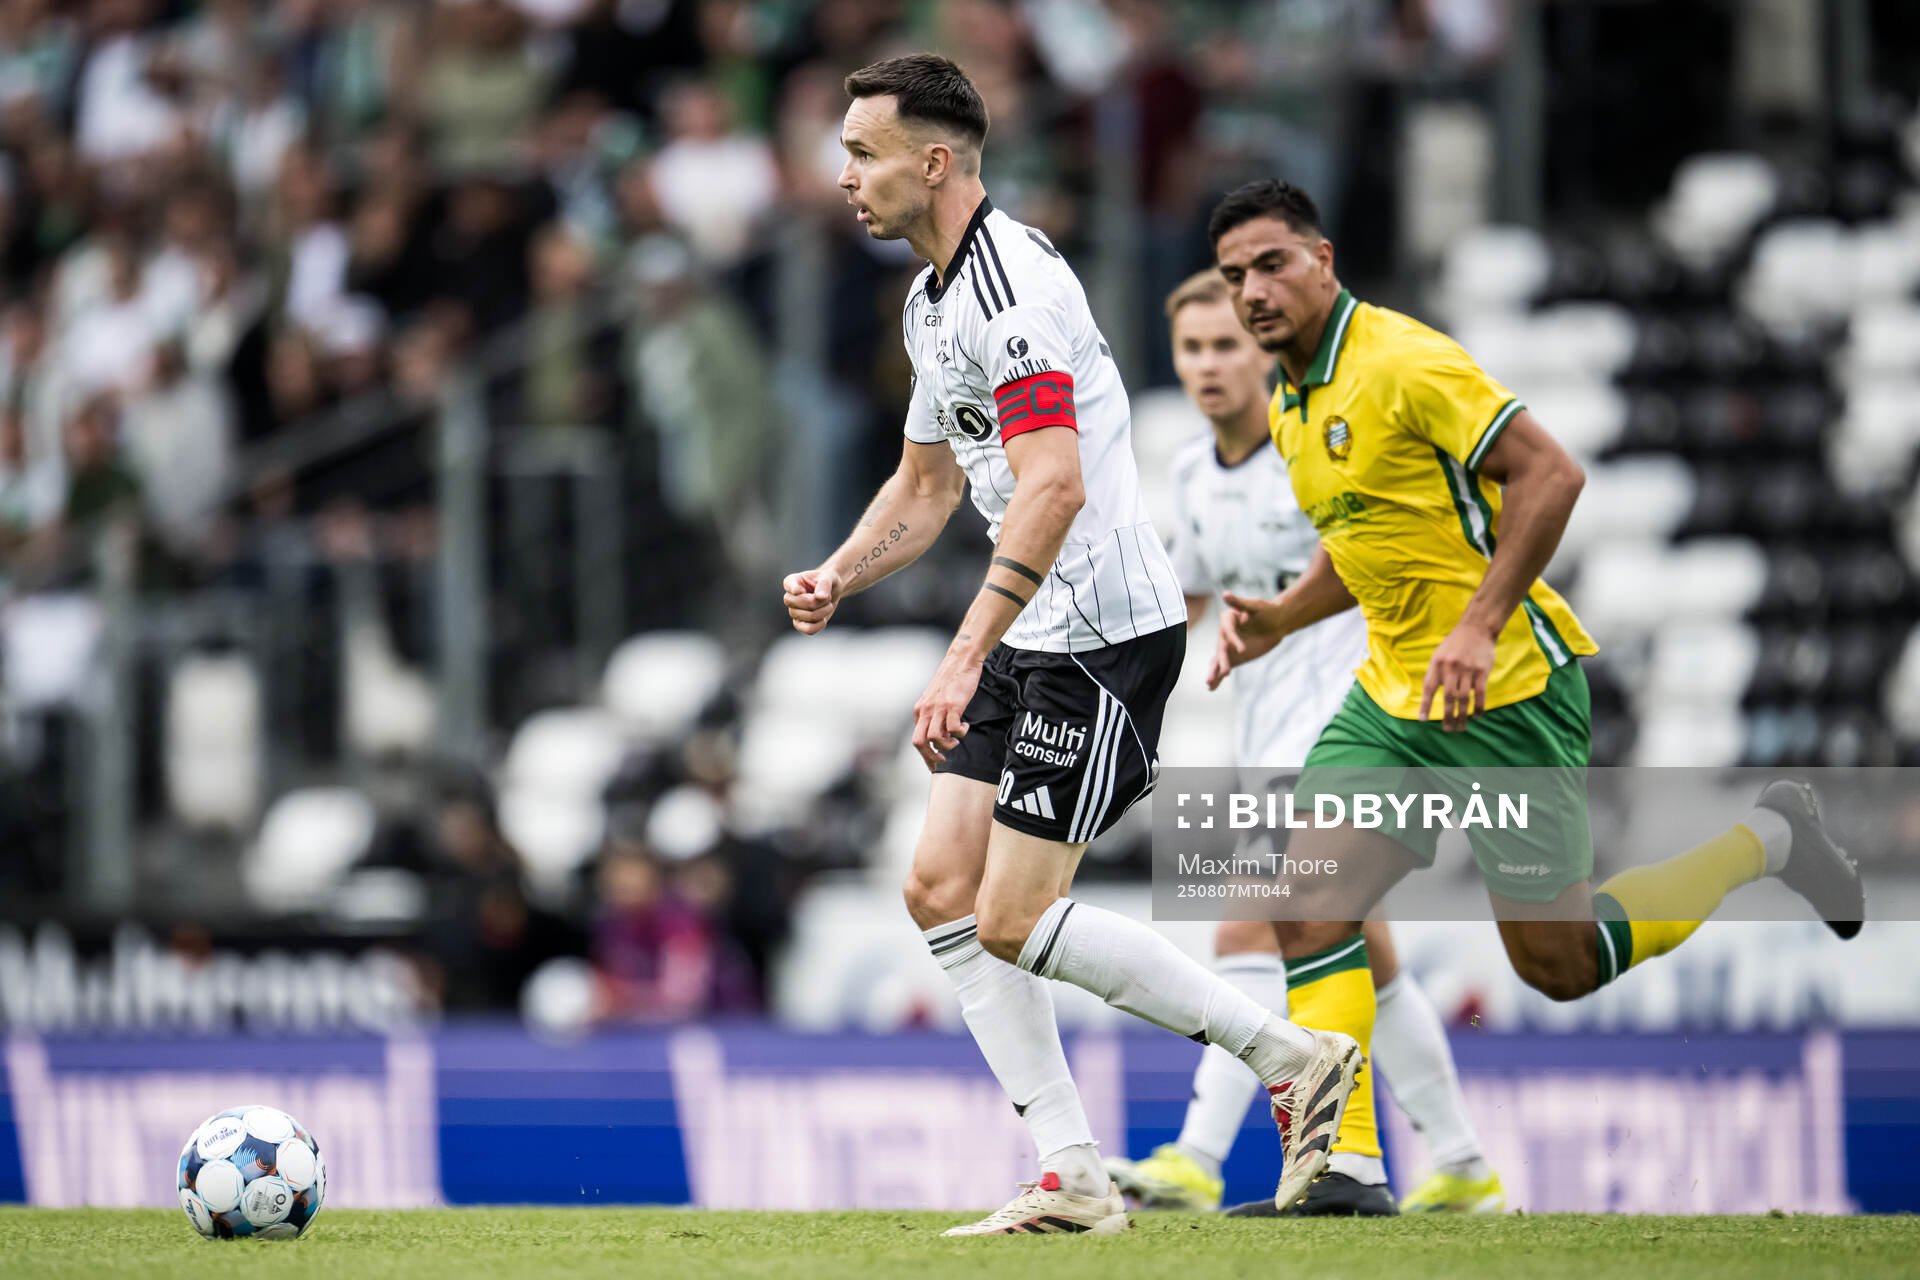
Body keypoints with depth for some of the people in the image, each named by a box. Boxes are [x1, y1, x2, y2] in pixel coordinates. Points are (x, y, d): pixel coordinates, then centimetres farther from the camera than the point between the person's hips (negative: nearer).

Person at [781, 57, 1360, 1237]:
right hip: (1036, 641, 10)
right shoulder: (936, 299, 16)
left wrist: (967, 656, -31)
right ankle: (1075, 1180, 4)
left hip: (1103, 630, -10)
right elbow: (927, 483, 27)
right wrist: (838, 577, 9)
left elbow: (1054, 486, -28)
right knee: (943, 890, 3)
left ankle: (1292, 1057, -1)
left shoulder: (1011, 283, -18)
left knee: (1018, 920, -11)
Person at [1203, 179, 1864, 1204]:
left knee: (1559, 963, -1)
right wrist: (1277, 618, 6)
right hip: (1392, 697, 8)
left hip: (1508, 695, -8)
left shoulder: (1401, 362, -16)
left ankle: (1767, 842, 19)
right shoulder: (1290, 400, 12)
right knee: (1310, 908, -10)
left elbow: (1549, 473, -21)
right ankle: (1342, 1165, -9)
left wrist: (1480, 626, -27)